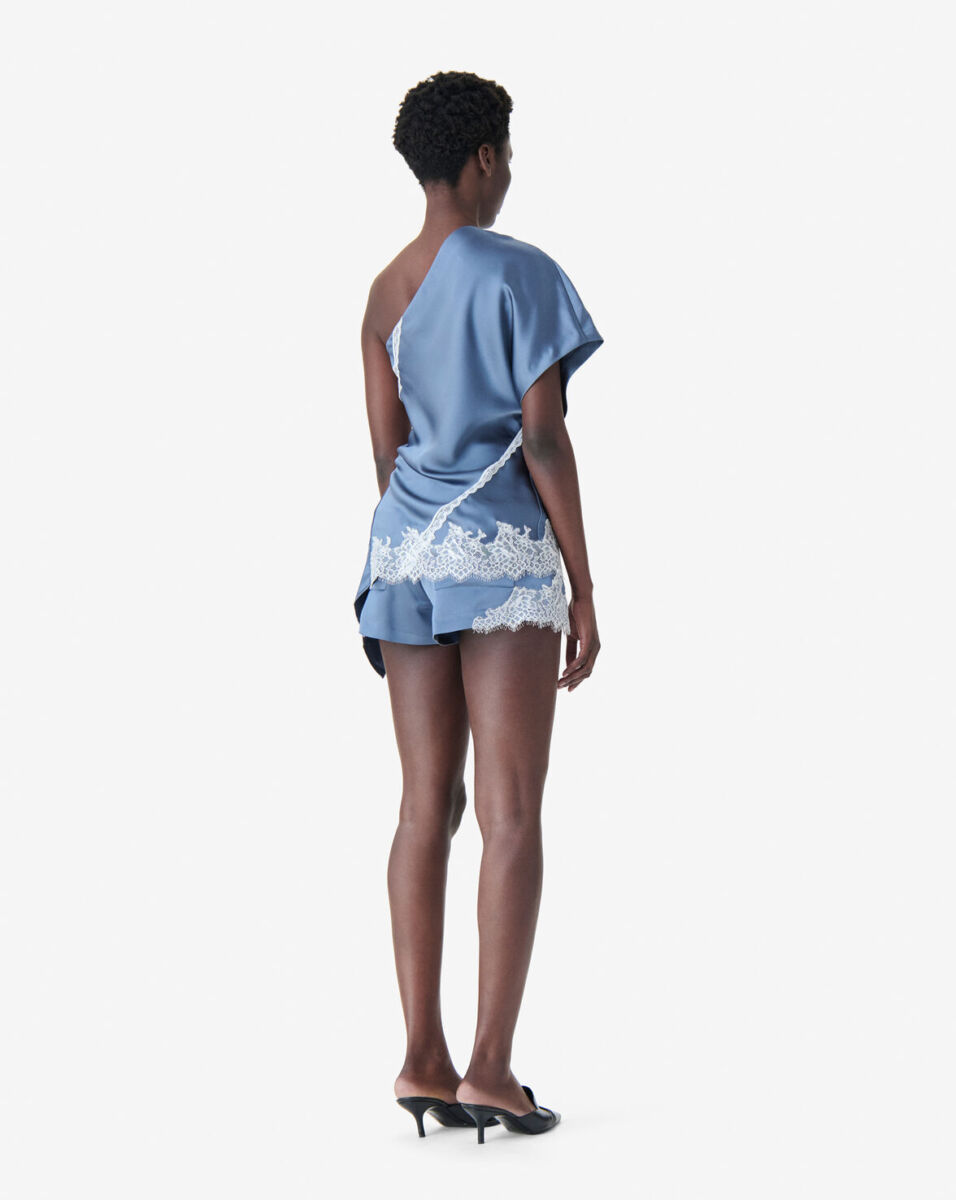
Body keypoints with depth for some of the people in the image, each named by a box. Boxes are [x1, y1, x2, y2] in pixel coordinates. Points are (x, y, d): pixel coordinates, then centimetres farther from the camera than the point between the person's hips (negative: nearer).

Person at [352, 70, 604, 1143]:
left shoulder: (384, 291, 13)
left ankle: (423, 1058, 5)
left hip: (405, 549, 6)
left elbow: (387, 448, 14)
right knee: (512, 813, -5)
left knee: (426, 807, 7)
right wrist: (585, 590, -6)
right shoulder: (518, 273, -6)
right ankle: (491, 1066, -8)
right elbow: (543, 438, -10)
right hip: (501, 551, -6)